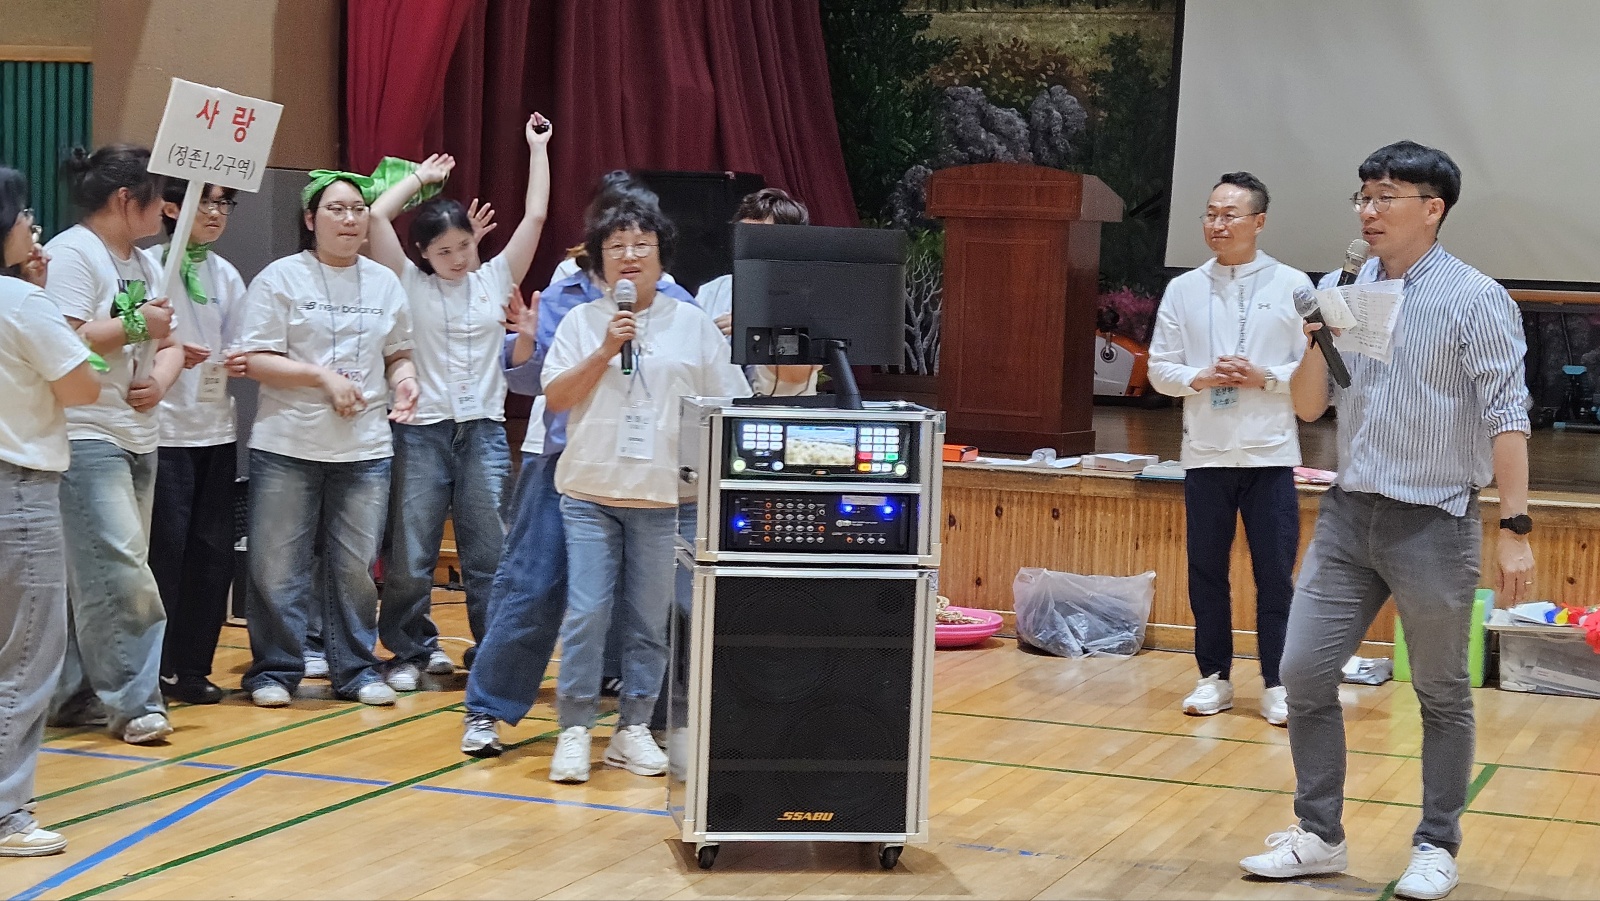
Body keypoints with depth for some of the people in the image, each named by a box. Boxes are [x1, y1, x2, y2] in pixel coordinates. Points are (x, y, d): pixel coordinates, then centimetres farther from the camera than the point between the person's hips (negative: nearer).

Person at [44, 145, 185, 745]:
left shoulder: (143, 263, 19)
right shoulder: (72, 253, -8)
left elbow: (169, 344, 20)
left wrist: (161, 379, -1)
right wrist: (136, 324, -11)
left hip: (138, 437, 9)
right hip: (86, 436, -9)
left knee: (91, 576, 9)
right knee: (117, 567, -13)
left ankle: (74, 695, 13)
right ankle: (133, 701, -9)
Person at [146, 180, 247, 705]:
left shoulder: (226, 275, 11)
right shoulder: (147, 266, -6)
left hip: (216, 430, 6)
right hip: (164, 429, -5)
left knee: (213, 552, 6)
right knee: (165, 551, -4)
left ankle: (192, 667, 16)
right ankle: (155, 669, 7)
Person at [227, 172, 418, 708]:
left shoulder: (385, 283, 11)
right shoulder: (281, 278, -2)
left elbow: (398, 353, 19)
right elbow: (255, 360, -7)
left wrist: (404, 379, -3)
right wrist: (323, 376, -15)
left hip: (365, 448, 3)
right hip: (288, 446, -3)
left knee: (355, 566, 6)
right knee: (277, 566, 1)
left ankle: (356, 670, 17)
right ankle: (274, 670, 13)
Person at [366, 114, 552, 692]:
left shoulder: (494, 280, 10)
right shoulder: (410, 285, 4)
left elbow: (535, 216, 8)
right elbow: (378, 217, -5)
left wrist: (537, 148, 11)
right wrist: (423, 176, 8)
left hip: (484, 432, 2)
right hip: (422, 432, -1)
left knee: (490, 555, 4)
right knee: (409, 556, 2)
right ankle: (412, 651, 15)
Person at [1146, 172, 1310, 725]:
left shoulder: (1292, 286, 0)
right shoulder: (1184, 290, 6)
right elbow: (1159, 368, 7)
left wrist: (1265, 377, -15)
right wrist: (1200, 378, -11)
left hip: (1270, 453, -2)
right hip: (1206, 453, 2)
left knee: (1276, 575, 2)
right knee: (1206, 571, 8)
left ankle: (1275, 685, 12)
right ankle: (1214, 678, 20)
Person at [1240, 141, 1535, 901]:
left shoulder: (1472, 299, -9)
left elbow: (1505, 416, -11)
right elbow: (1309, 408, 12)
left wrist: (1515, 529, -16)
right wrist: (1313, 344, -8)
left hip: (1432, 523, -5)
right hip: (1348, 514, 5)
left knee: (1442, 694, 6)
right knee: (1305, 672, 2)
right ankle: (1319, 836, 15)